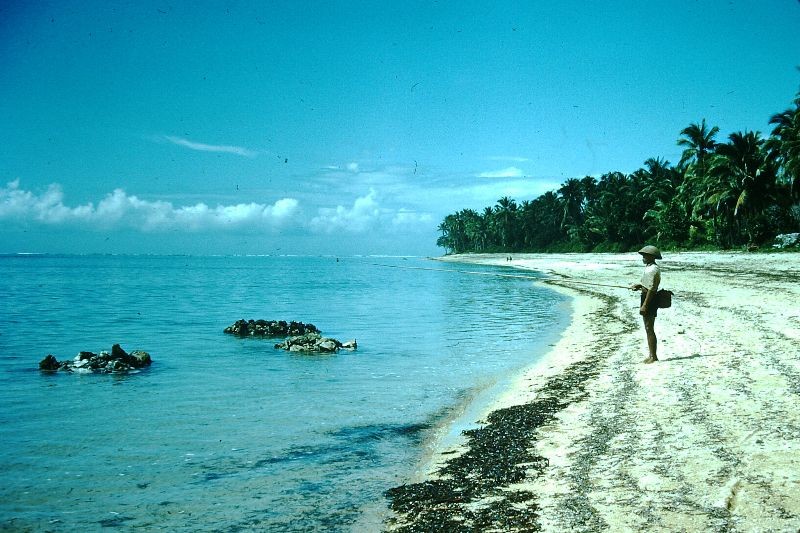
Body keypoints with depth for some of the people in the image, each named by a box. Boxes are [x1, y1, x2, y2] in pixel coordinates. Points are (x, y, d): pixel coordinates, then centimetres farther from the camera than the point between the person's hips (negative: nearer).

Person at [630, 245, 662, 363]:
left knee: (650, 329, -6)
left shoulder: (653, 269, -17)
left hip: (650, 300, -11)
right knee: (648, 329, 14)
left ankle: (654, 356, -1)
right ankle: (651, 355, 21)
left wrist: (644, 305, -24)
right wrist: (638, 286, 9)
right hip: (647, 299, 11)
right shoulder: (649, 268, 15)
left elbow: (651, 289, -22)